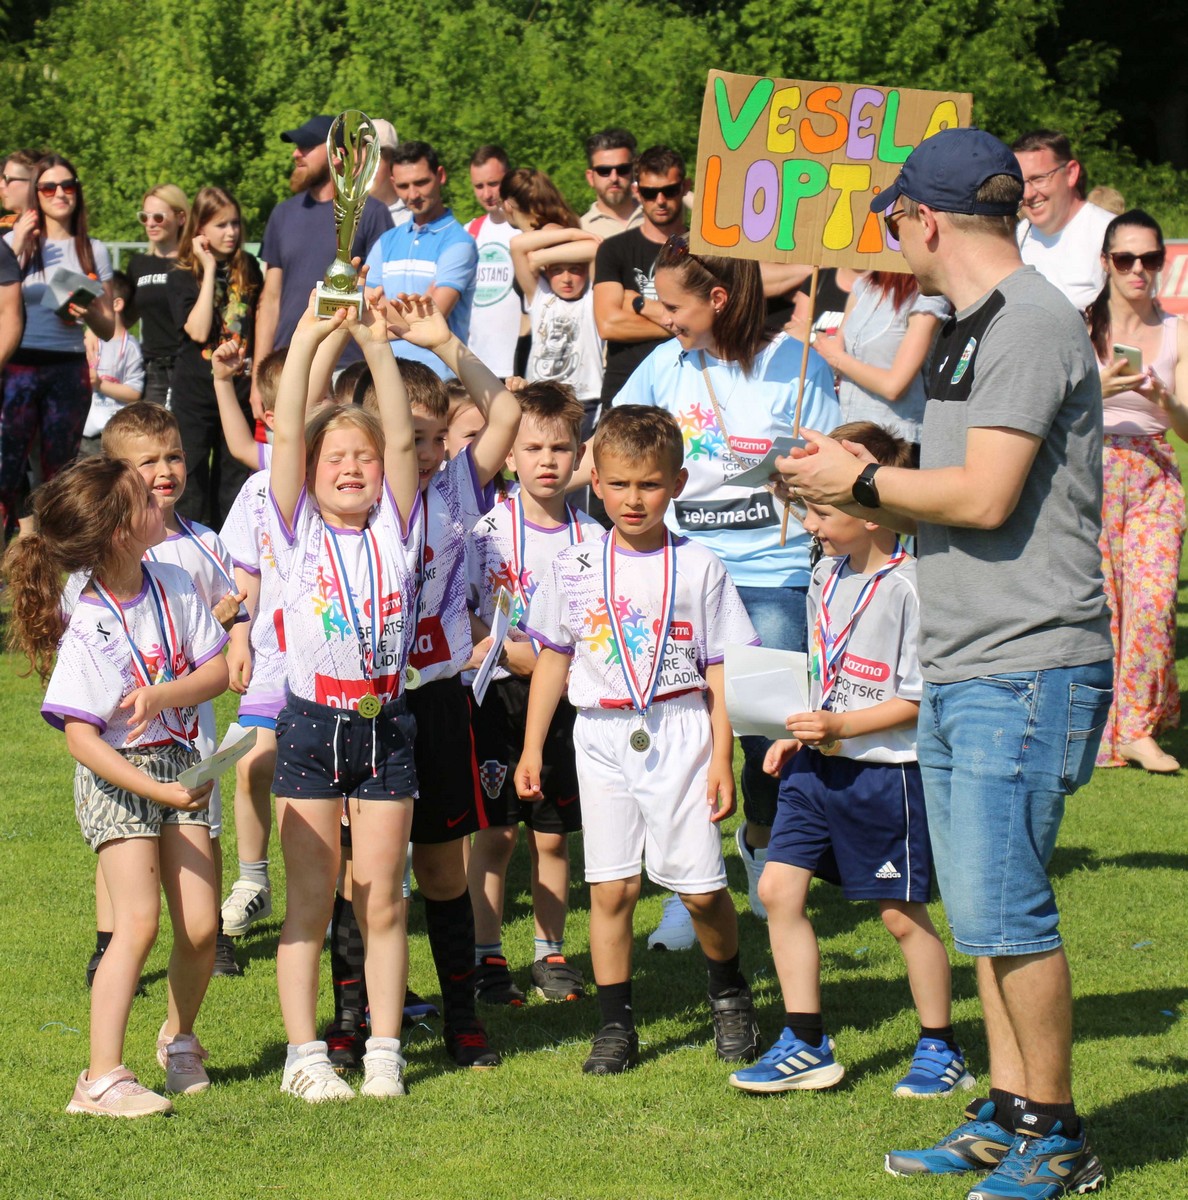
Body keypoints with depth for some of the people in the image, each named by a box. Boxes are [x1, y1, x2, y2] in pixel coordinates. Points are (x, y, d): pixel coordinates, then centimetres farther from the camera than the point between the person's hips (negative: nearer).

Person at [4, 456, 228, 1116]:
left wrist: (162, 696, -20)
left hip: (180, 764, 5)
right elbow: (81, 738, -20)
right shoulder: (87, 630, -19)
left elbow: (218, 670, -1)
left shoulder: (173, 585, -3)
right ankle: (103, 1078, -15)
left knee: (201, 926, 2)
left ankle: (180, 1038, 30)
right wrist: (157, 791, -25)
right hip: (117, 776, -5)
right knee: (139, 921, -17)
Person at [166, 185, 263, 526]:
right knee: (193, 482, 0)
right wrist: (209, 270, -15)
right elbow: (198, 331, -18)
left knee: (235, 479, 6)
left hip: (239, 389, 3)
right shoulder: (181, 278, -4)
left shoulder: (248, 268, 6)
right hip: (195, 392, -3)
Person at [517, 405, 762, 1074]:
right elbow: (553, 659, 13)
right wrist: (533, 748, 10)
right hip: (603, 737, 2)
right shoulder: (575, 570, 5)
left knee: (700, 886, -2)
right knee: (611, 886, 0)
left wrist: (722, 758, -3)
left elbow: (719, 669, 1)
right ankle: (617, 1025, 9)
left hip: (679, 732, -2)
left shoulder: (699, 568, -1)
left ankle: (730, 994, 24)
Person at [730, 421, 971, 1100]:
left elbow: (919, 699, -18)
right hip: (820, 765, 8)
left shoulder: (906, 587, -18)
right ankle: (806, 1046, 12)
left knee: (902, 914, 3)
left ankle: (942, 1052, 19)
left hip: (886, 771, -8)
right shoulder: (828, 577, 8)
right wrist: (797, 735, 8)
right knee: (779, 889, 3)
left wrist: (839, 727, -23)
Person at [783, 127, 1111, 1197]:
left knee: (1003, 908, -8)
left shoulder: (1031, 325, -14)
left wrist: (864, 483, -9)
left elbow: (985, 499, -21)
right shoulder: (974, 329, 17)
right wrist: (850, 491, 19)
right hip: (961, 670, 10)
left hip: (1029, 668, -10)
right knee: (982, 909, 13)